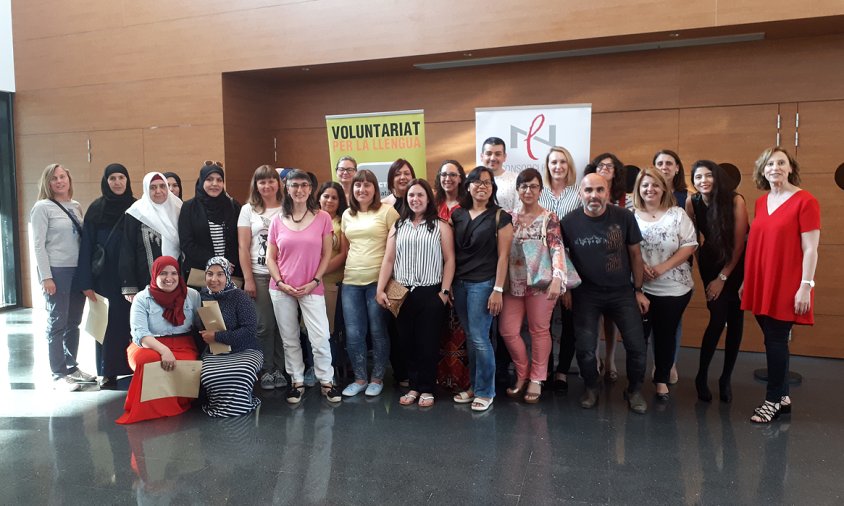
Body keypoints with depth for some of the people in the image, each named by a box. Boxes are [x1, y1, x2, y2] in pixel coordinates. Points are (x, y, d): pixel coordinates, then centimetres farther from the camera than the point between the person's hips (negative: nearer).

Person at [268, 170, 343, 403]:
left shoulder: (322, 218, -1)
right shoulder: (277, 221, 4)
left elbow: (326, 254, 0)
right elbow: (271, 257, 7)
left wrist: (315, 281, -7)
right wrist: (280, 283, -6)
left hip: (312, 289, -2)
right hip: (282, 290, 2)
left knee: (320, 339, -5)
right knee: (289, 339, 10)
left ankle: (326, 381, 14)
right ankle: (297, 381, 25)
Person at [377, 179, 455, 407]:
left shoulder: (440, 226, 2)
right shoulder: (398, 226, 11)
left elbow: (449, 260, -2)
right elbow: (388, 260, 7)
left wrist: (445, 291, -9)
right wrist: (380, 289, 0)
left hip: (430, 293, -3)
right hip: (402, 293, 3)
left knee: (428, 343, 3)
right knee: (408, 342, 8)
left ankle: (427, 389, 16)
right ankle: (413, 386, 21)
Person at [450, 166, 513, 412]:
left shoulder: (500, 217, -3)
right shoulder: (457, 214, 9)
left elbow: (503, 256, -6)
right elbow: (451, 251, 11)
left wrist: (498, 290, -12)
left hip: (483, 283, -4)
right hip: (459, 282, 4)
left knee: (479, 338, -5)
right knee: (470, 338, 11)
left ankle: (485, 392, 9)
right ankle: (474, 386, 24)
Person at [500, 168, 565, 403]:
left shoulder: (549, 218, -3)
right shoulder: (510, 218, 8)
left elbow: (557, 250, -11)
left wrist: (557, 280, -23)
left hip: (541, 282, -4)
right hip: (514, 284, 4)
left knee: (539, 330, 6)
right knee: (507, 330, 3)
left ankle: (536, 379, 20)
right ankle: (523, 374, 23)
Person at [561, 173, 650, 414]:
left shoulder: (624, 217, -10)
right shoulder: (569, 222, -10)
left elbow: (635, 254, 0)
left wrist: (638, 290, 3)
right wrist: (565, 289, 2)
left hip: (622, 292, 0)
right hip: (586, 294, 0)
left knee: (637, 346, 0)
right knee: (585, 348, 2)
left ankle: (634, 390, 26)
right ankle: (591, 388, 30)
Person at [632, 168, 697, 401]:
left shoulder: (677, 214, 0)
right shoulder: (631, 216, 2)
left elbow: (690, 245, -5)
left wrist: (664, 266, -15)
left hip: (674, 288, 0)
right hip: (639, 287, 0)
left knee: (666, 335, 10)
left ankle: (662, 380, 26)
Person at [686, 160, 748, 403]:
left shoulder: (735, 200, -19)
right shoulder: (692, 203, -11)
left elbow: (739, 243, -15)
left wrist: (723, 277, -11)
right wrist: (705, 272, -5)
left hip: (737, 264, -1)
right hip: (711, 263, 1)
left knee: (735, 321, 1)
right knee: (718, 318, -9)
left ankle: (726, 379, 15)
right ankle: (702, 376, 6)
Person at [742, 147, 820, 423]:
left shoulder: (805, 201, -8)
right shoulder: (760, 202, 10)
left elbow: (810, 249, -10)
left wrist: (806, 287, -14)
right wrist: (746, 281, 15)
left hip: (786, 287, -6)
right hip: (761, 285, 6)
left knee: (775, 340, 0)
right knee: (774, 340, 12)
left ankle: (773, 401, 15)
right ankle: (782, 397, 25)